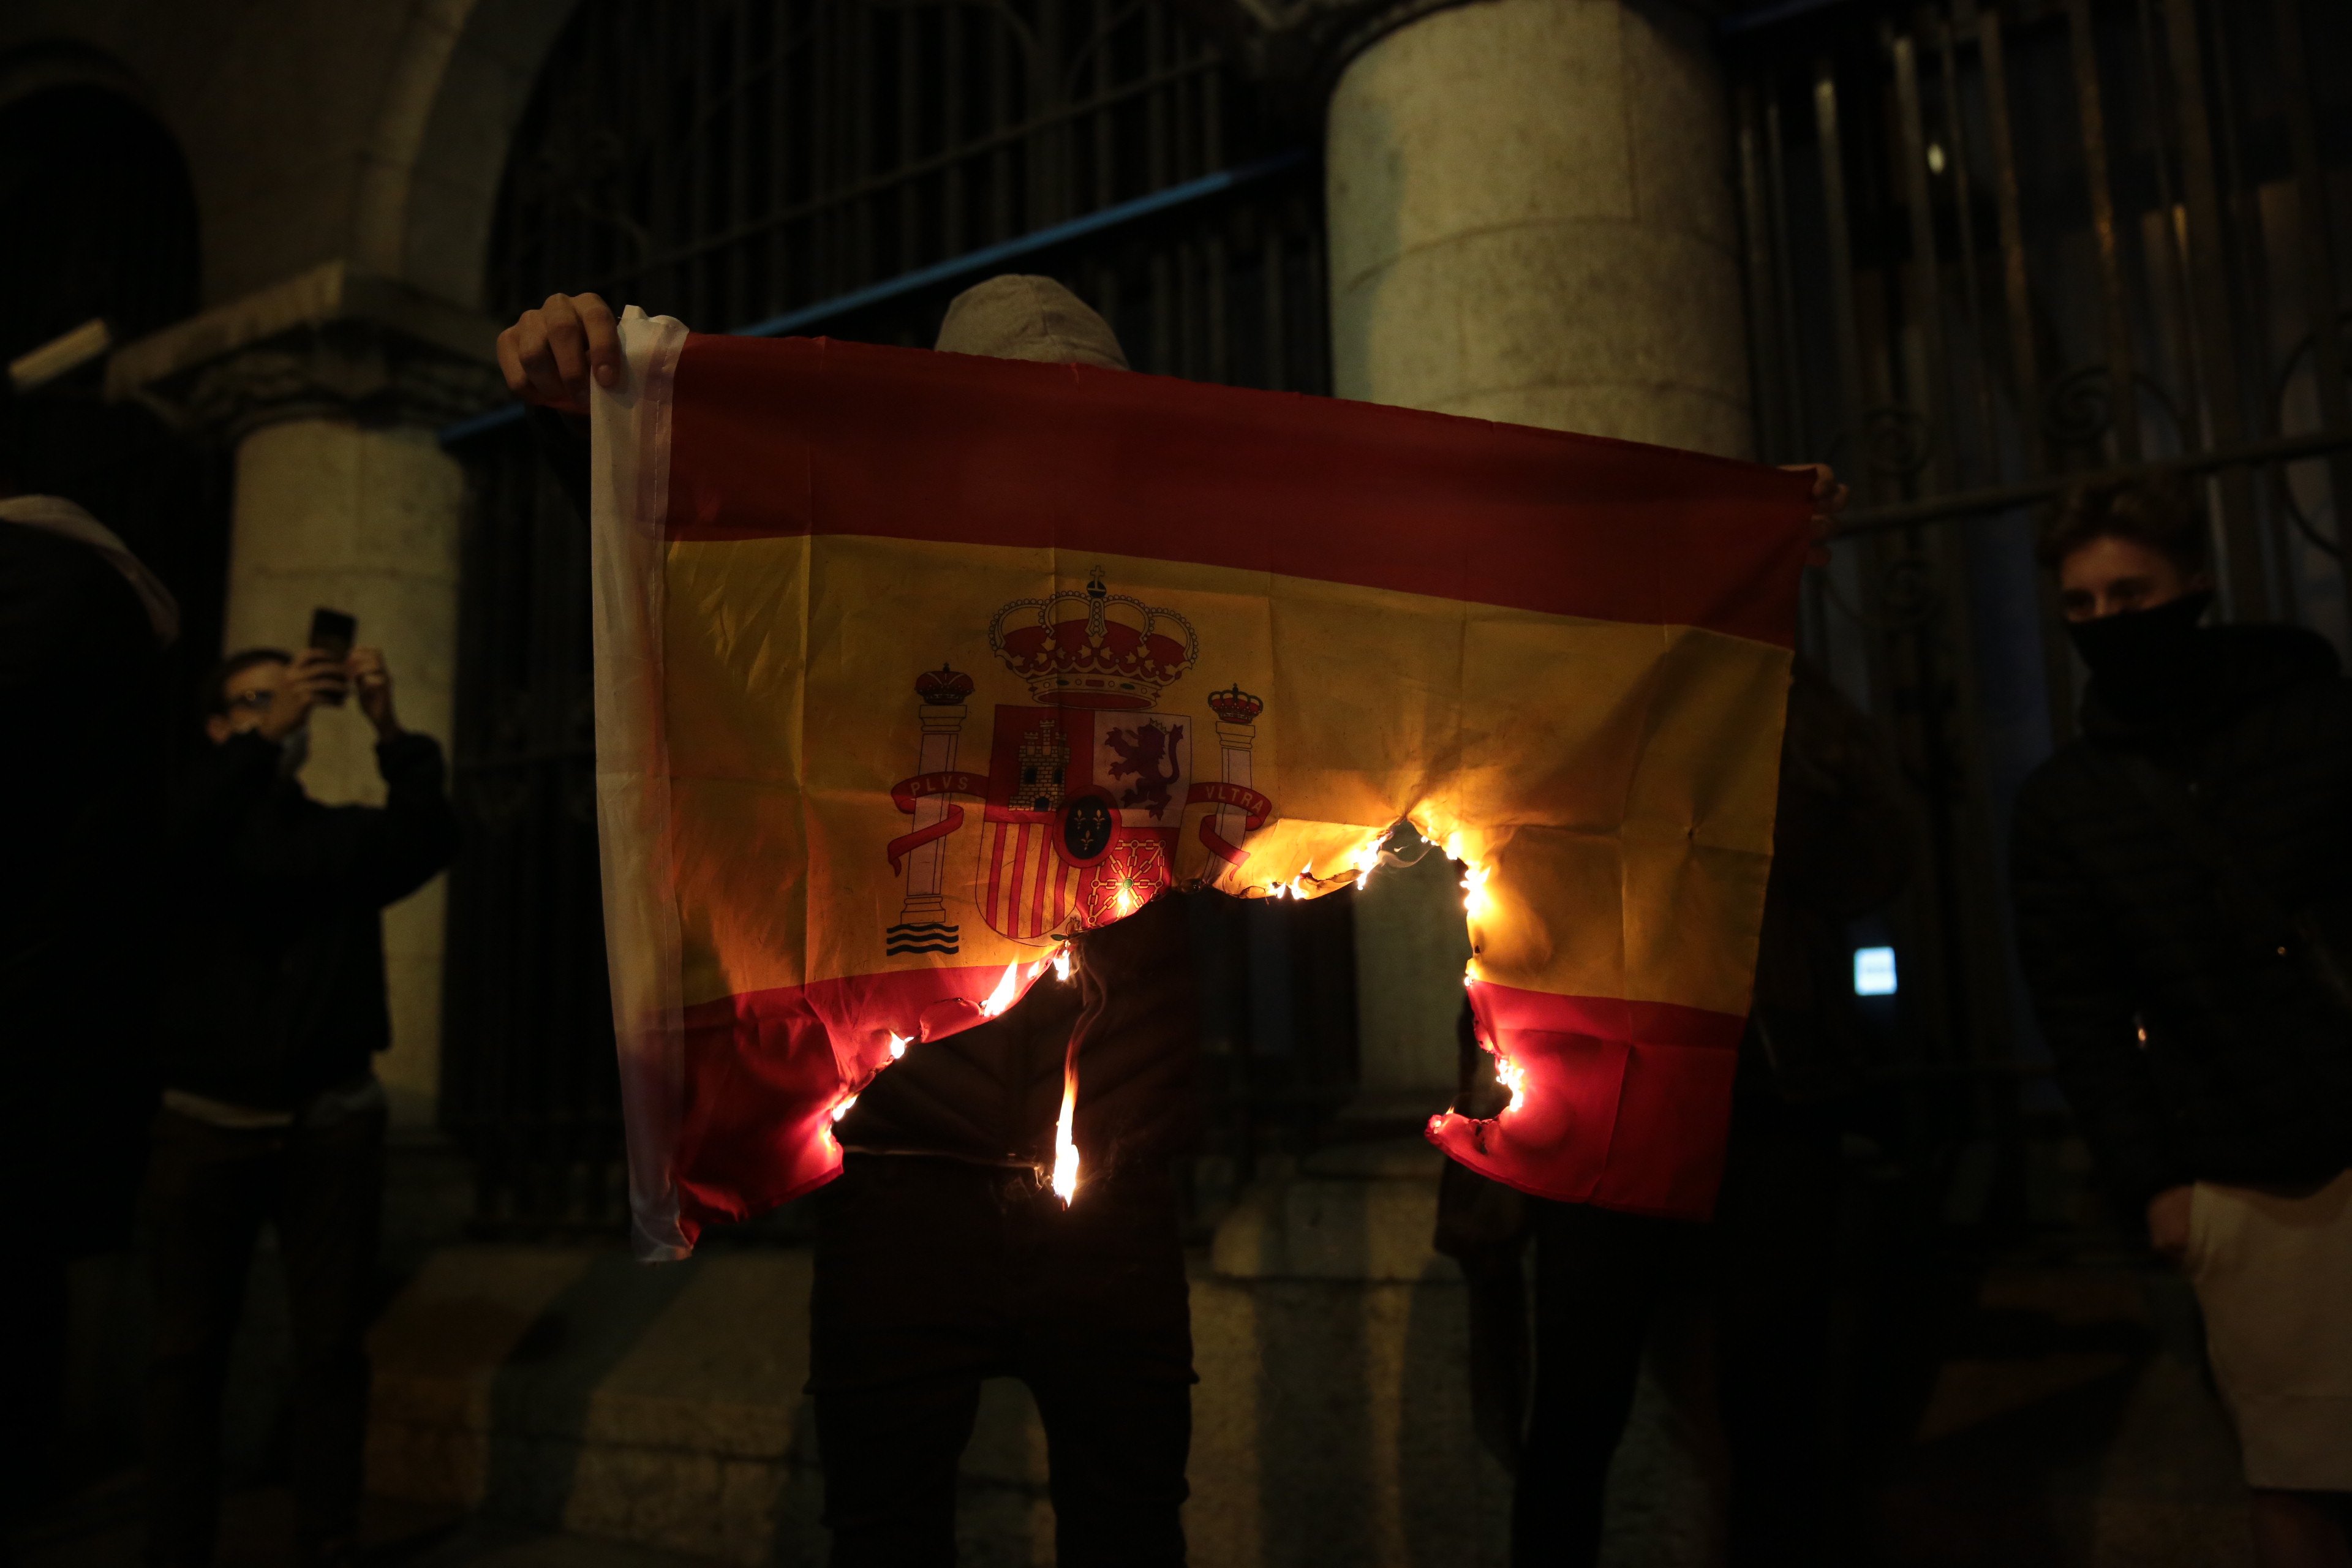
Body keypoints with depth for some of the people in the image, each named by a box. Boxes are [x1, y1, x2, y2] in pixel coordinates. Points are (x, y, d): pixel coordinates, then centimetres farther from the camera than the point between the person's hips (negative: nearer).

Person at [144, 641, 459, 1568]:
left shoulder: (347, 837, 11)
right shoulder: (191, 825, 7)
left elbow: (431, 839, -9)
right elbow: (175, 840, -17)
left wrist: (389, 732, -22)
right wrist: (263, 737, -27)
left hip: (332, 1125, 1)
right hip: (207, 1124, -1)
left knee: (331, 1350, 1)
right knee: (189, 1351, 1)